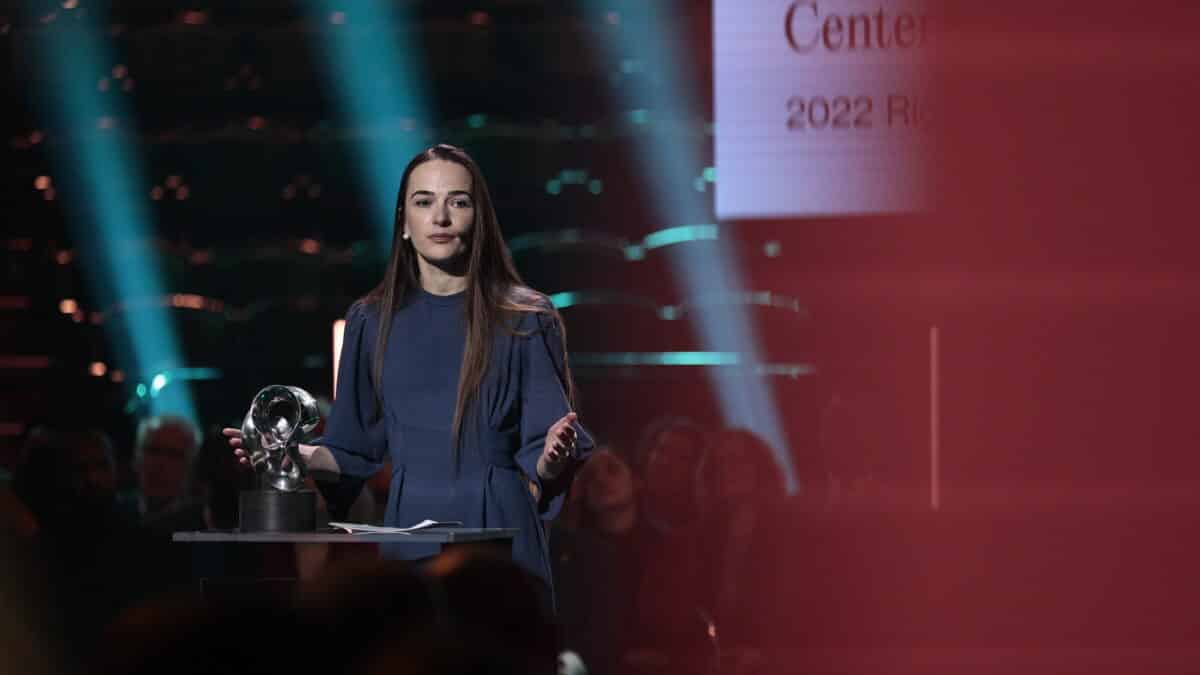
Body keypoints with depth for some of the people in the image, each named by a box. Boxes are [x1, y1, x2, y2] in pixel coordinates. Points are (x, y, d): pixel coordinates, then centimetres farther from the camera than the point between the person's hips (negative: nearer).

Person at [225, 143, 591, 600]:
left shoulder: (525, 320, 1)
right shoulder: (372, 323, 9)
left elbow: (539, 458, -3)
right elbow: (355, 451, 13)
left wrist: (552, 458, -25)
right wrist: (293, 454, -5)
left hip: (497, 530, -2)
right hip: (407, 534, 2)